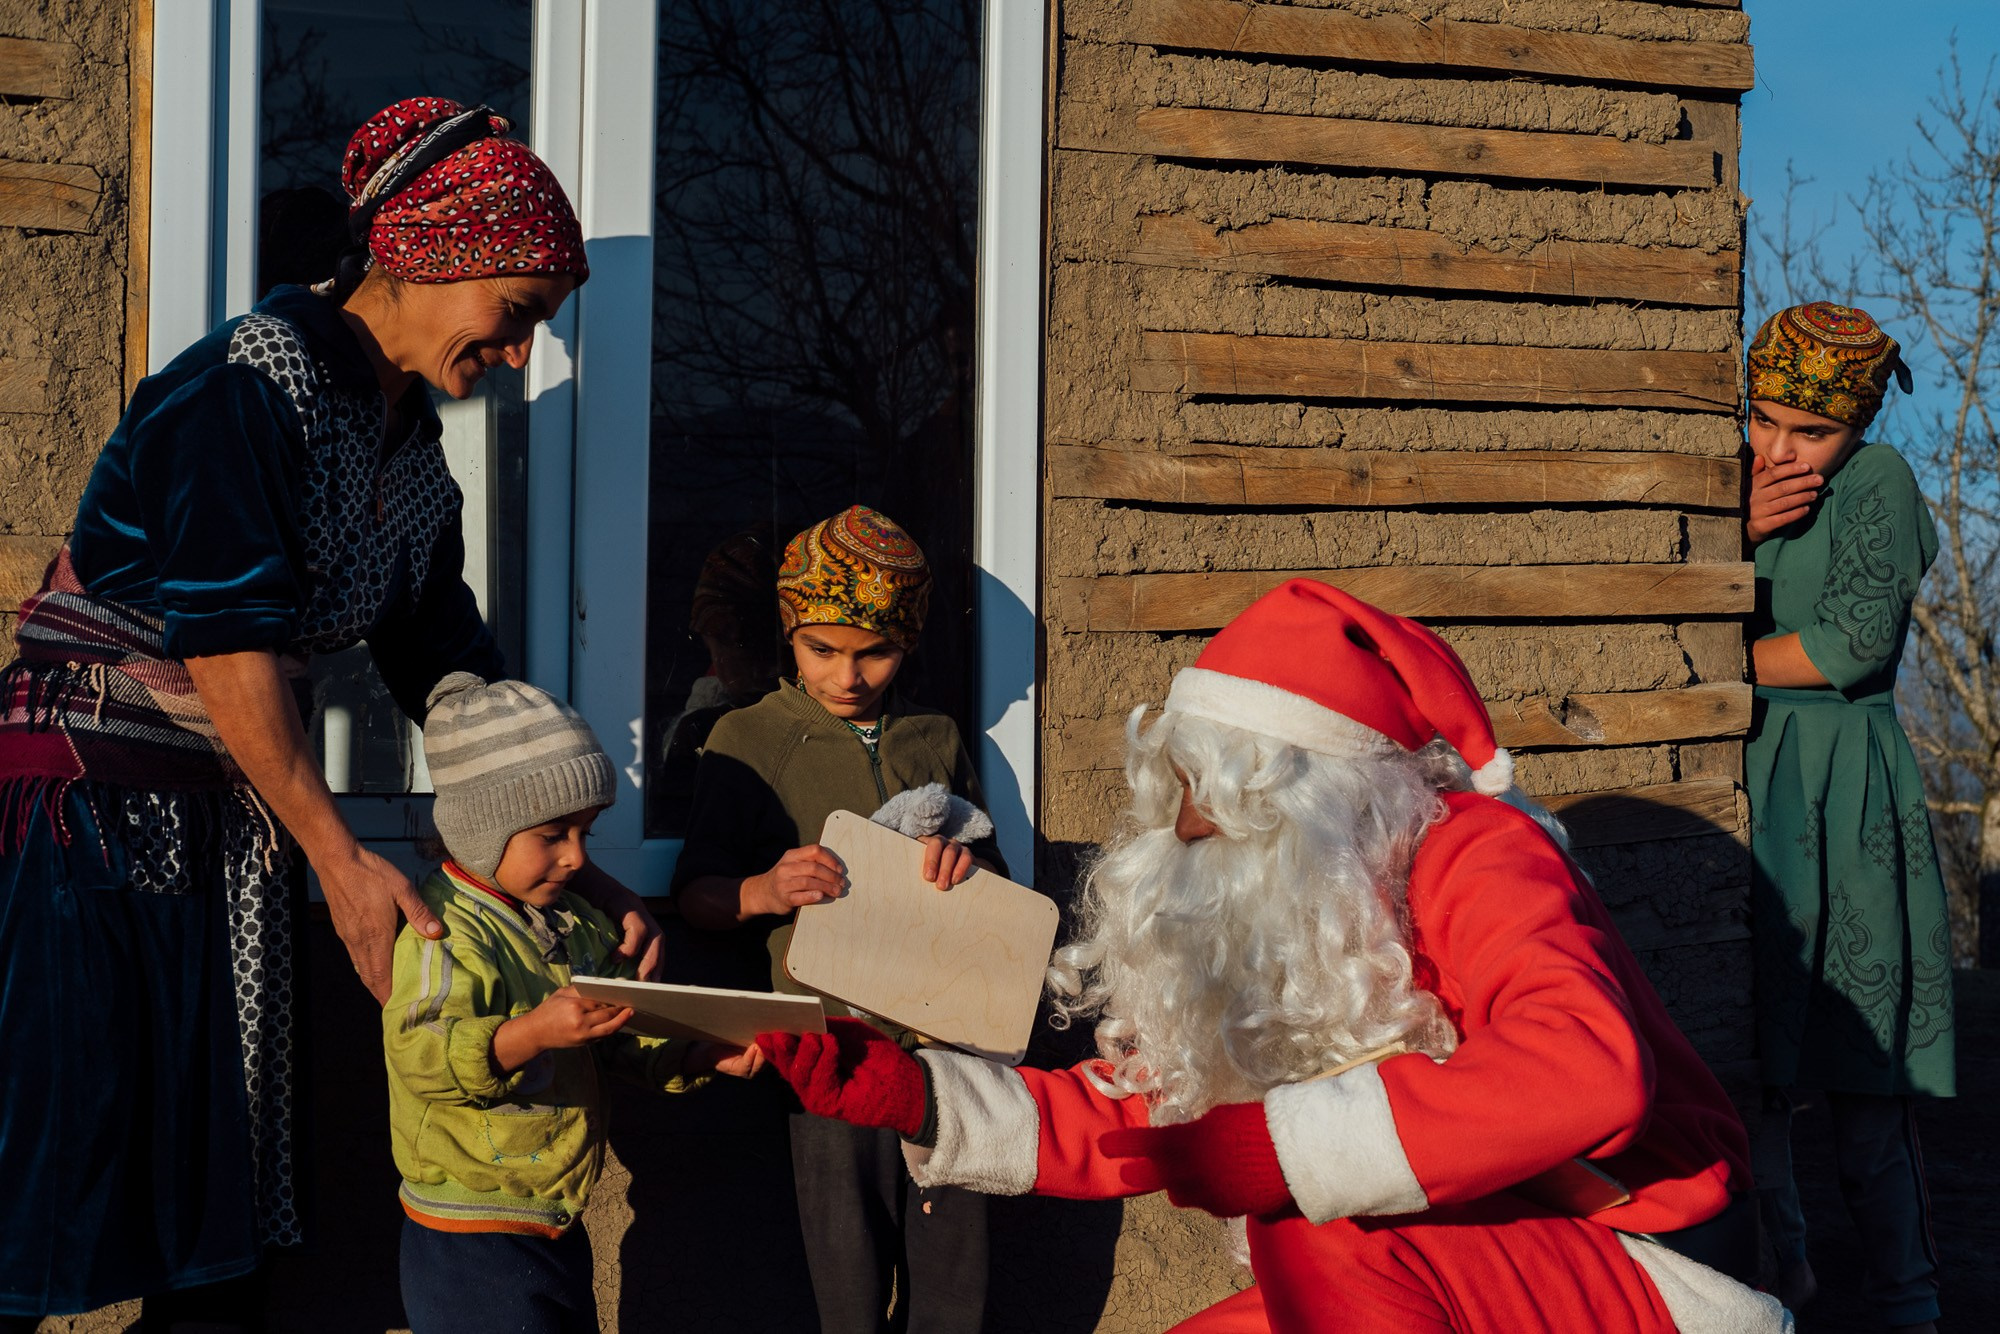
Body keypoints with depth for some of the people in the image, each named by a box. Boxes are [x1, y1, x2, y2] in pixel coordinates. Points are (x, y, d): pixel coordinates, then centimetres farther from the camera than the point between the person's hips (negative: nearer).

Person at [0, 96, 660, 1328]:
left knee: (222, 1159, 7)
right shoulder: (254, 381, -14)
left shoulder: (414, 452, 11)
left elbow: (453, 675, 11)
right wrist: (343, 862, -20)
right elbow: (226, 641, -20)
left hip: (240, 814, 8)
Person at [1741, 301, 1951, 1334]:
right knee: (1745, 1033, -1)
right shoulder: (1739, 481, 12)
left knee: (1863, 1072, -4)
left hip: (1840, 789, -4)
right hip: (1735, 784, 5)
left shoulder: (1879, 479, -3)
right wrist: (1738, 532, -12)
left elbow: (1851, 644, -13)